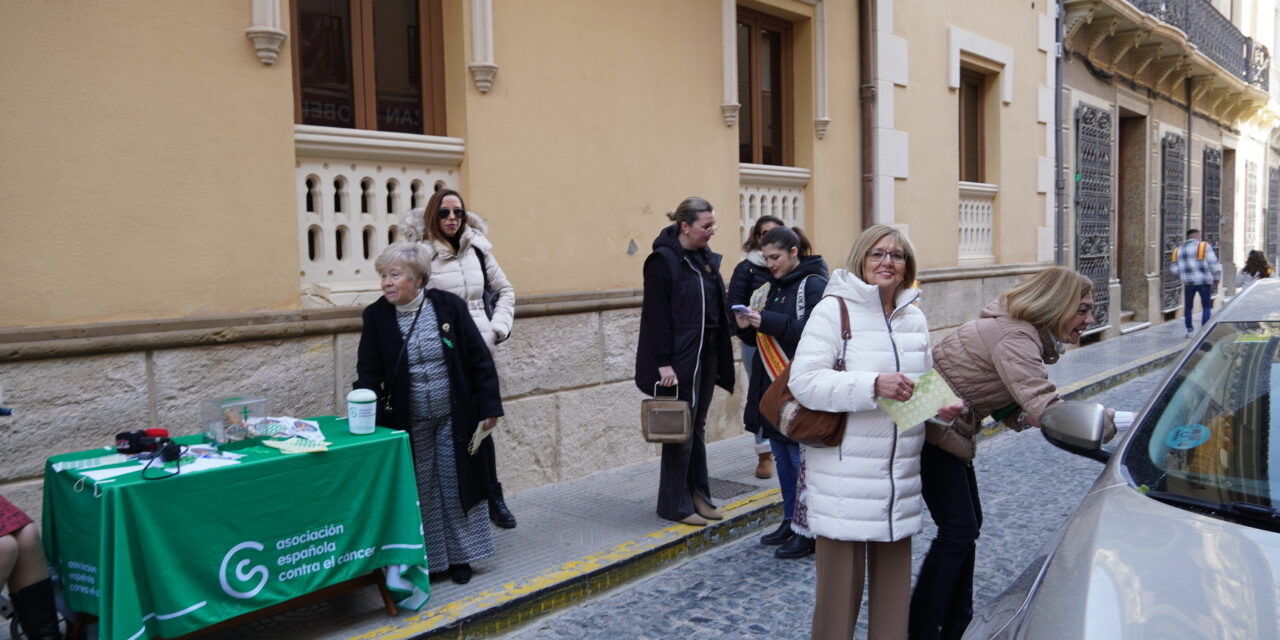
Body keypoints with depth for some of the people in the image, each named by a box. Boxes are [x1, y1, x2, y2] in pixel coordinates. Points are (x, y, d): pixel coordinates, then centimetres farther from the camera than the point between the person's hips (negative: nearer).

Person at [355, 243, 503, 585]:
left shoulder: (449, 305, -9)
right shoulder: (376, 316, -6)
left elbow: (479, 359, -4)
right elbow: (368, 373, -6)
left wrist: (489, 406, -5)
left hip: (453, 419, 0)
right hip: (408, 425, 1)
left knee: (455, 486, 9)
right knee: (419, 492, 9)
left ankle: (459, 556, 25)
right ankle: (421, 559, 25)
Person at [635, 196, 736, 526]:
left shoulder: (705, 258, 11)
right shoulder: (663, 260, -12)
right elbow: (656, 315, -15)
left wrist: (720, 357, 11)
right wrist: (663, 363, -19)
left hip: (706, 354, 8)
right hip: (679, 358, -7)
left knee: (697, 427, 14)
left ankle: (697, 495, 25)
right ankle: (675, 504, 12)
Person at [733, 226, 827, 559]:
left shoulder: (813, 285, -10)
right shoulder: (772, 287, 15)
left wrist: (767, 321, -24)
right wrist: (747, 327, -3)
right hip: (771, 384, 8)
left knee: (801, 460, -3)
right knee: (782, 457, 14)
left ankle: (809, 532, 6)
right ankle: (790, 520, 26)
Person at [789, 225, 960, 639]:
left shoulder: (914, 317, 14)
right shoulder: (834, 309, -7)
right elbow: (804, 381, -16)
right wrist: (873, 384, -26)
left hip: (900, 478, 6)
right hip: (844, 477, -6)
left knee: (894, 577, 15)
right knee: (840, 579, 0)